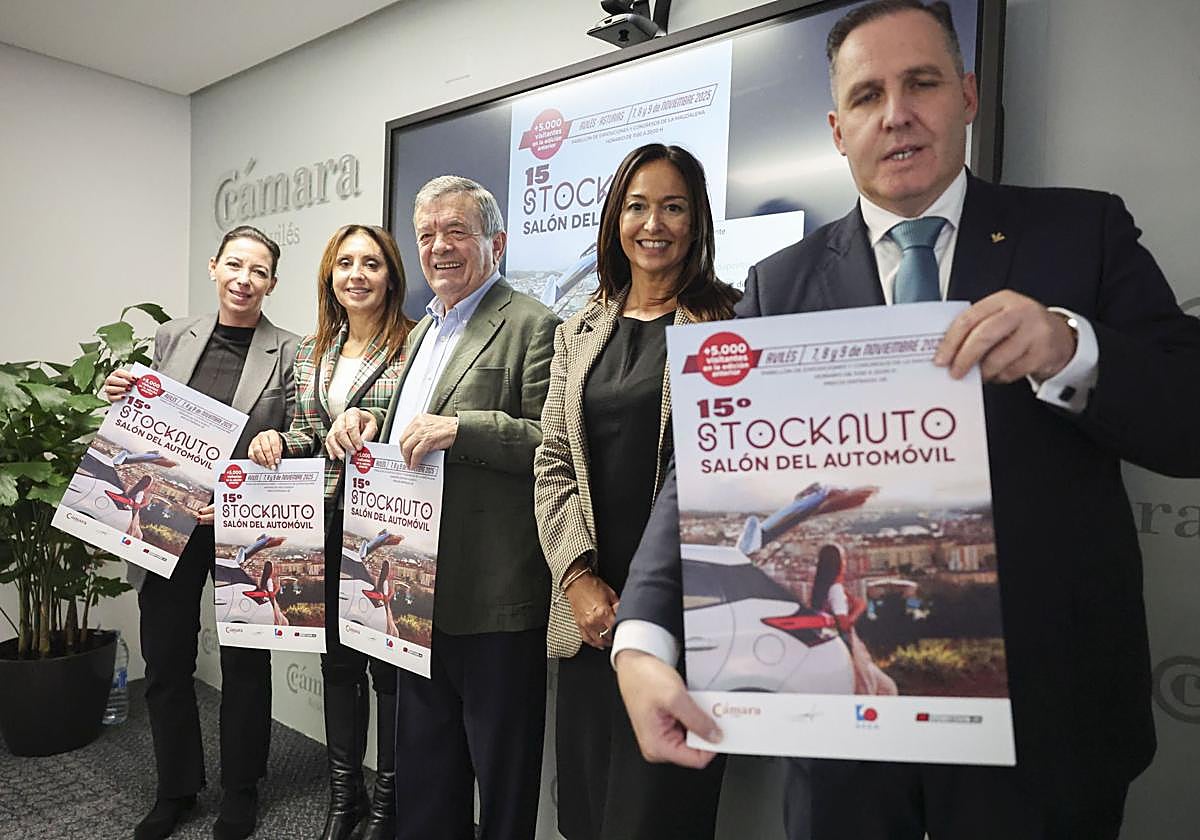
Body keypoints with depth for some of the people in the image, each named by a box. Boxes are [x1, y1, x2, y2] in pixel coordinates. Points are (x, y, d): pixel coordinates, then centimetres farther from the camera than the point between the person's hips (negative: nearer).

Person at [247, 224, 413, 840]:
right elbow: (306, 432, 16)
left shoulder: (415, 344, -7)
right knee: (337, 659, 16)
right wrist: (278, 440, -3)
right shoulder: (311, 351, 11)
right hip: (326, 523, 6)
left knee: (389, 662, 6)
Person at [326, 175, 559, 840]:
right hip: (421, 591, 9)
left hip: (494, 598, -8)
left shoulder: (530, 325, -10)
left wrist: (461, 427, -26)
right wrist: (368, 427, 5)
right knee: (424, 765, 23)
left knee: (501, 773, 9)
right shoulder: (422, 331, 18)